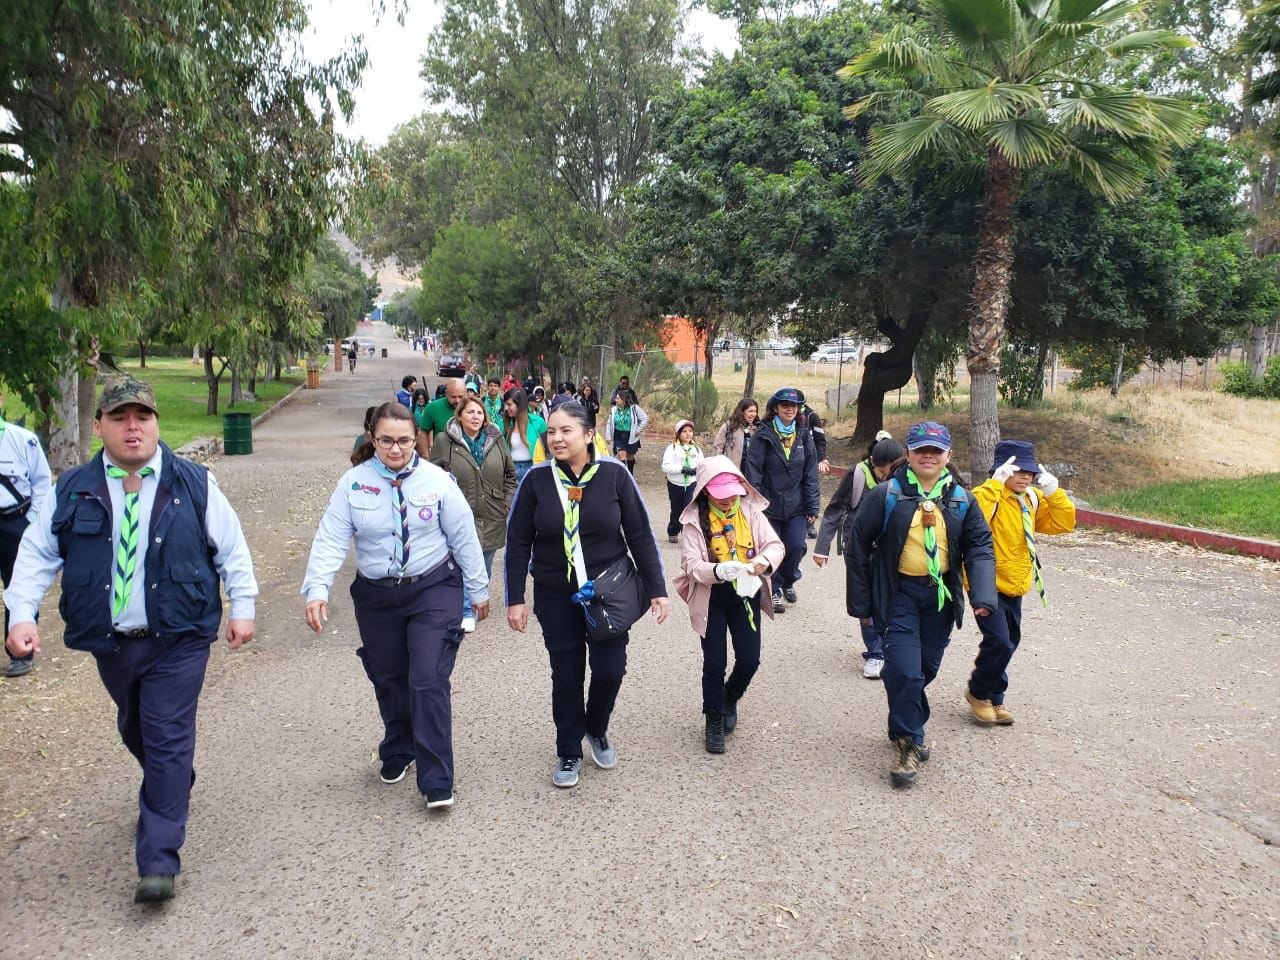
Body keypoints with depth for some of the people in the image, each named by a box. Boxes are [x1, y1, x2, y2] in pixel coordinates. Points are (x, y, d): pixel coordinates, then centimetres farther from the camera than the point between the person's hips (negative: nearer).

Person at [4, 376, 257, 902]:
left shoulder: (193, 483, -5)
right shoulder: (72, 490, 0)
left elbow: (231, 548, 2)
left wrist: (242, 608, 1)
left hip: (178, 641, -3)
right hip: (109, 642, 4)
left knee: (168, 740, -5)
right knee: (135, 731, 21)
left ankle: (158, 862, -1)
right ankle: (171, 794, 50)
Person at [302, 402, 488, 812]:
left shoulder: (437, 480, -7)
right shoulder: (353, 482, -4)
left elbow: (464, 537, -1)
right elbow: (331, 539, -10)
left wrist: (478, 589, 4)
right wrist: (317, 589, -24)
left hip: (434, 591, -2)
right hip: (376, 596, 3)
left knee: (428, 681, -10)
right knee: (388, 681, 15)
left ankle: (437, 781, -2)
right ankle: (397, 754, 40)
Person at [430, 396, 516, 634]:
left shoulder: (497, 441, 4)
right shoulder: (445, 443, -6)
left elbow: (510, 475, 12)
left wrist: (508, 504, 5)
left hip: (492, 518, 3)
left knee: (485, 567, 15)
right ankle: (466, 612, 11)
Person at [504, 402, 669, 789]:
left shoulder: (614, 474, -11)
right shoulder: (537, 479, -9)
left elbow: (640, 535, -5)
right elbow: (518, 541, -3)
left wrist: (656, 589, -5)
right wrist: (515, 599, -3)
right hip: (556, 596, 0)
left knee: (610, 669, 1)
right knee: (567, 675, 7)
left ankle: (597, 730, 32)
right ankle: (569, 752, 27)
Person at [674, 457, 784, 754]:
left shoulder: (750, 510, -2)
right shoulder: (694, 519, -11)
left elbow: (775, 544, -4)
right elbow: (691, 564, -16)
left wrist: (765, 560, -26)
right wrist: (717, 570, -35)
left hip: (745, 593, 3)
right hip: (711, 597, -2)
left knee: (749, 659, 2)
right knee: (715, 662, 2)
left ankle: (730, 699, 35)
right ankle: (714, 721, 24)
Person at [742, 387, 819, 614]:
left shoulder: (804, 436, 5)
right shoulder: (763, 436, -5)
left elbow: (811, 474, 6)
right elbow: (752, 471, -8)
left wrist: (812, 507, 3)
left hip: (796, 507, 2)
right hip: (769, 505, -2)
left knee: (796, 547, -4)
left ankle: (787, 582, 25)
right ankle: (774, 590, 22)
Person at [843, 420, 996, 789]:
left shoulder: (961, 500, 4)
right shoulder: (886, 495, -8)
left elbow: (980, 548, 3)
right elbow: (857, 545, -4)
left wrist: (983, 596, -13)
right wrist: (860, 602, -4)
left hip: (940, 596, 4)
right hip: (899, 594, -4)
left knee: (926, 669, 14)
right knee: (905, 670, -12)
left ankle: (907, 726, 38)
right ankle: (907, 743, 6)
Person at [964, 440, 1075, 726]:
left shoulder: (1032, 499, 8)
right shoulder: (988, 495, -17)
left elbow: (1063, 523, 6)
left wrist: (1052, 491, -7)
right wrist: (996, 482, -35)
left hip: (1014, 587, 8)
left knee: (1008, 643, 14)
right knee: (999, 641, -15)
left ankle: (993, 698, 31)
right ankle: (978, 692, 10)